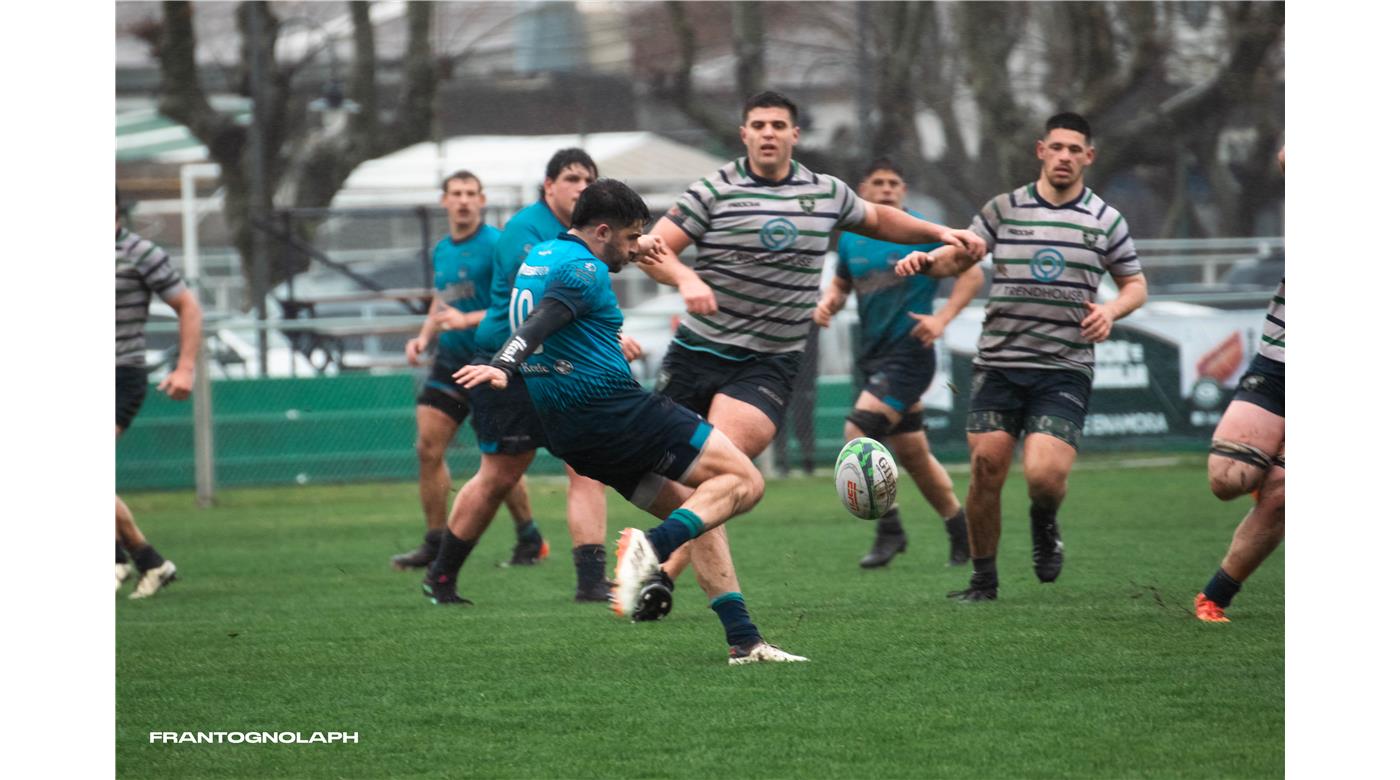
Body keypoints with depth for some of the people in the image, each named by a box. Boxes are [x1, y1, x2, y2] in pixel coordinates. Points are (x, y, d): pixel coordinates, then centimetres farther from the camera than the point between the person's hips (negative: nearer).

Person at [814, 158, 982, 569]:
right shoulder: (851, 239, 9)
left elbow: (972, 273, -3)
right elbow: (841, 283, 24)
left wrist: (942, 318, -14)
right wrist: (828, 302, 1)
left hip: (908, 354, -7)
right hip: (873, 357, 7)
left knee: (858, 433, -20)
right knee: (912, 453, 11)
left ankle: (889, 531, -9)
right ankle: (962, 536, 25)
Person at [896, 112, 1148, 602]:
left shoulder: (1106, 220, 7)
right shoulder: (1004, 208, 6)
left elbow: (1135, 285, 15)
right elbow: (961, 254, 8)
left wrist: (1112, 310, -6)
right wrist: (926, 261, -13)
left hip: (1065, 370, -1)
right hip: (999, 363, 1)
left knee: (1045, 474, -18)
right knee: (986, 470, -5)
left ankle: (1045, 527, 18)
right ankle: (983, 580, 12)